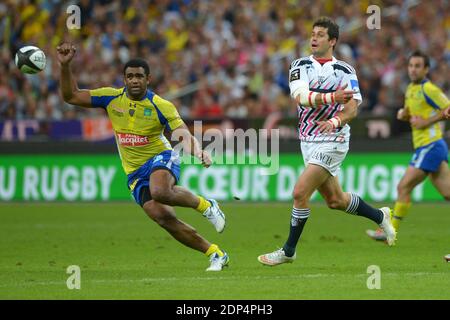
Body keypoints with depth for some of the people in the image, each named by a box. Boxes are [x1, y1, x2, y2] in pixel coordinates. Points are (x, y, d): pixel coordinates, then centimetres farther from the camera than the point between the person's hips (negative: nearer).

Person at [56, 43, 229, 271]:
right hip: (134, 173, 4)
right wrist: (65, 66, -11)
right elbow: (71, 96, 2)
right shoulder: (112, 98, -1)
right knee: (164, 218, -14)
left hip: (161, 158, -4)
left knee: (160, 192, -39)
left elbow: (185, 136, -16)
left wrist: (199, 152, -38)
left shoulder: (161, 106, -10)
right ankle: (216, 255, -1)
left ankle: (206, 205, -10)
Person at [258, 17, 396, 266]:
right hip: (308, 141, 5)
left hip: (331, 141, -5)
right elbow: (300, 95, -15)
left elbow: (352, 107, -10)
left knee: (300, 193, -13)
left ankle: (288, 251, 0)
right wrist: (332, 98, -29)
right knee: (335, 200, 14)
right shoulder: (300, 66, 4)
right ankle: (379, 216, 39)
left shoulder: (345, 71, -2)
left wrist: (335, 121, -31)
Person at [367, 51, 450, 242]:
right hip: (423, 147, 9)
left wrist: (426, 122, -16)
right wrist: (403, 114, 6)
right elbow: (411, 114, 28)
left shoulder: (428, 89, -11)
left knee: (404, 187, -8)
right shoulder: (411, 89, 16)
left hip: (430, 146, -9)